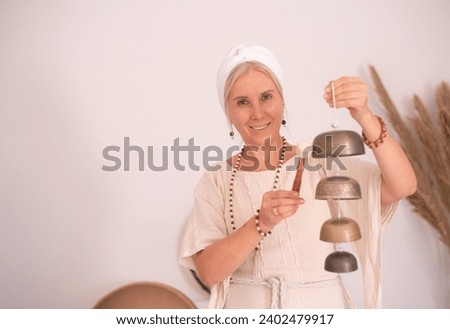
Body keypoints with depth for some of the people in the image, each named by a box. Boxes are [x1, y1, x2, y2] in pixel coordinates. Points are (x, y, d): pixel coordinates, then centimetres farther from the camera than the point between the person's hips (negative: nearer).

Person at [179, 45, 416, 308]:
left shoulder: (319, 164, -8)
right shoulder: (216, 182, -6)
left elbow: (403, 187, -20)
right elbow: (208, 271, -15)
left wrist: (364, 117, -33)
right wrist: (261, 222, -30)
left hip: (321, 305, 0)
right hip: (245, 306, 0)